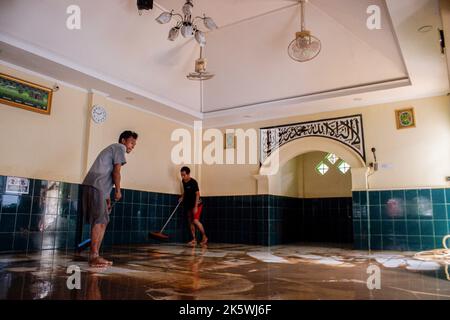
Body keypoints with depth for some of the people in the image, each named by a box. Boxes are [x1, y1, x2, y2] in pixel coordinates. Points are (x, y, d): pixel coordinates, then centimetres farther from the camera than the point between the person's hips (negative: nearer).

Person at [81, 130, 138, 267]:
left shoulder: (111, 149, 31)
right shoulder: (119, 147, 2)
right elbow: (116, 171, -9)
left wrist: (108, 199, 25)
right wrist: (118, 191, 2)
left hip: (93, 186, 10)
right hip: (95, 186, -10)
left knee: (103, 221, 9)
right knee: (99, 221, -9)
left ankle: (95, 255, 10)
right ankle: (94, 256, -8)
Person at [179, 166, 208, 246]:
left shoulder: (193, 182, -19)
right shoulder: (183, 181, 3)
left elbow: (197, 194, -19)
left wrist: (196, 207, -22)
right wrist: (182, 197, 4)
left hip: (196, 204, -8)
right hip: (188, 204, 8)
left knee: (195, 220, -18)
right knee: (190, 222, 7)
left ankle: (204, 237, -1)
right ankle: (194, 240, 13)